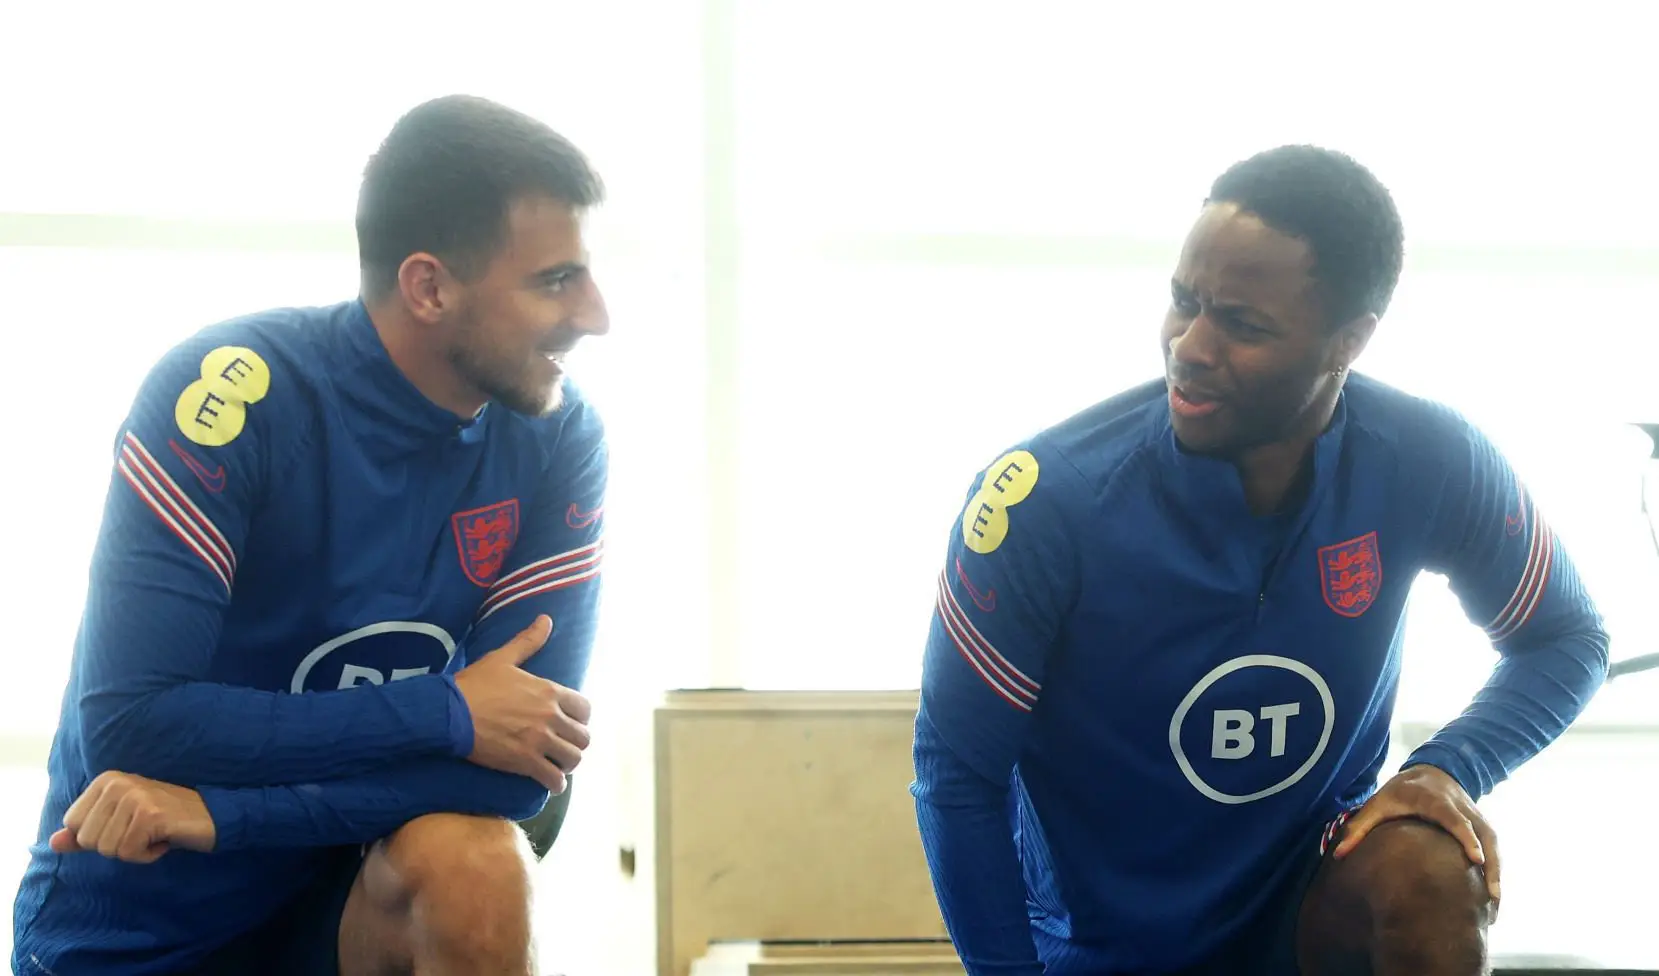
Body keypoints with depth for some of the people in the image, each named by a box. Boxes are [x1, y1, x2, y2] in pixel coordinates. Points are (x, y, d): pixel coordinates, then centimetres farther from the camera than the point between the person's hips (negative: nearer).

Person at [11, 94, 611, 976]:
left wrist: (224, 810, -26)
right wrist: (444, 713, -22)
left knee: (477, 867, -26)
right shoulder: (229, 394, -20)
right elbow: (125, 727, -25)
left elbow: (521, 764, -16)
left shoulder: (559, 441, -9)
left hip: (343, 894, 2)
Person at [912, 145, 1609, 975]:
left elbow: (1568, 639, 0)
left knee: (1427, 873, -29)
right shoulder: (1048, 495, -23)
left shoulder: (1429, 465, -17)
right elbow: (957, 768, -14)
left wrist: (1450, 772, -19)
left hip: (1311, 895, 1)